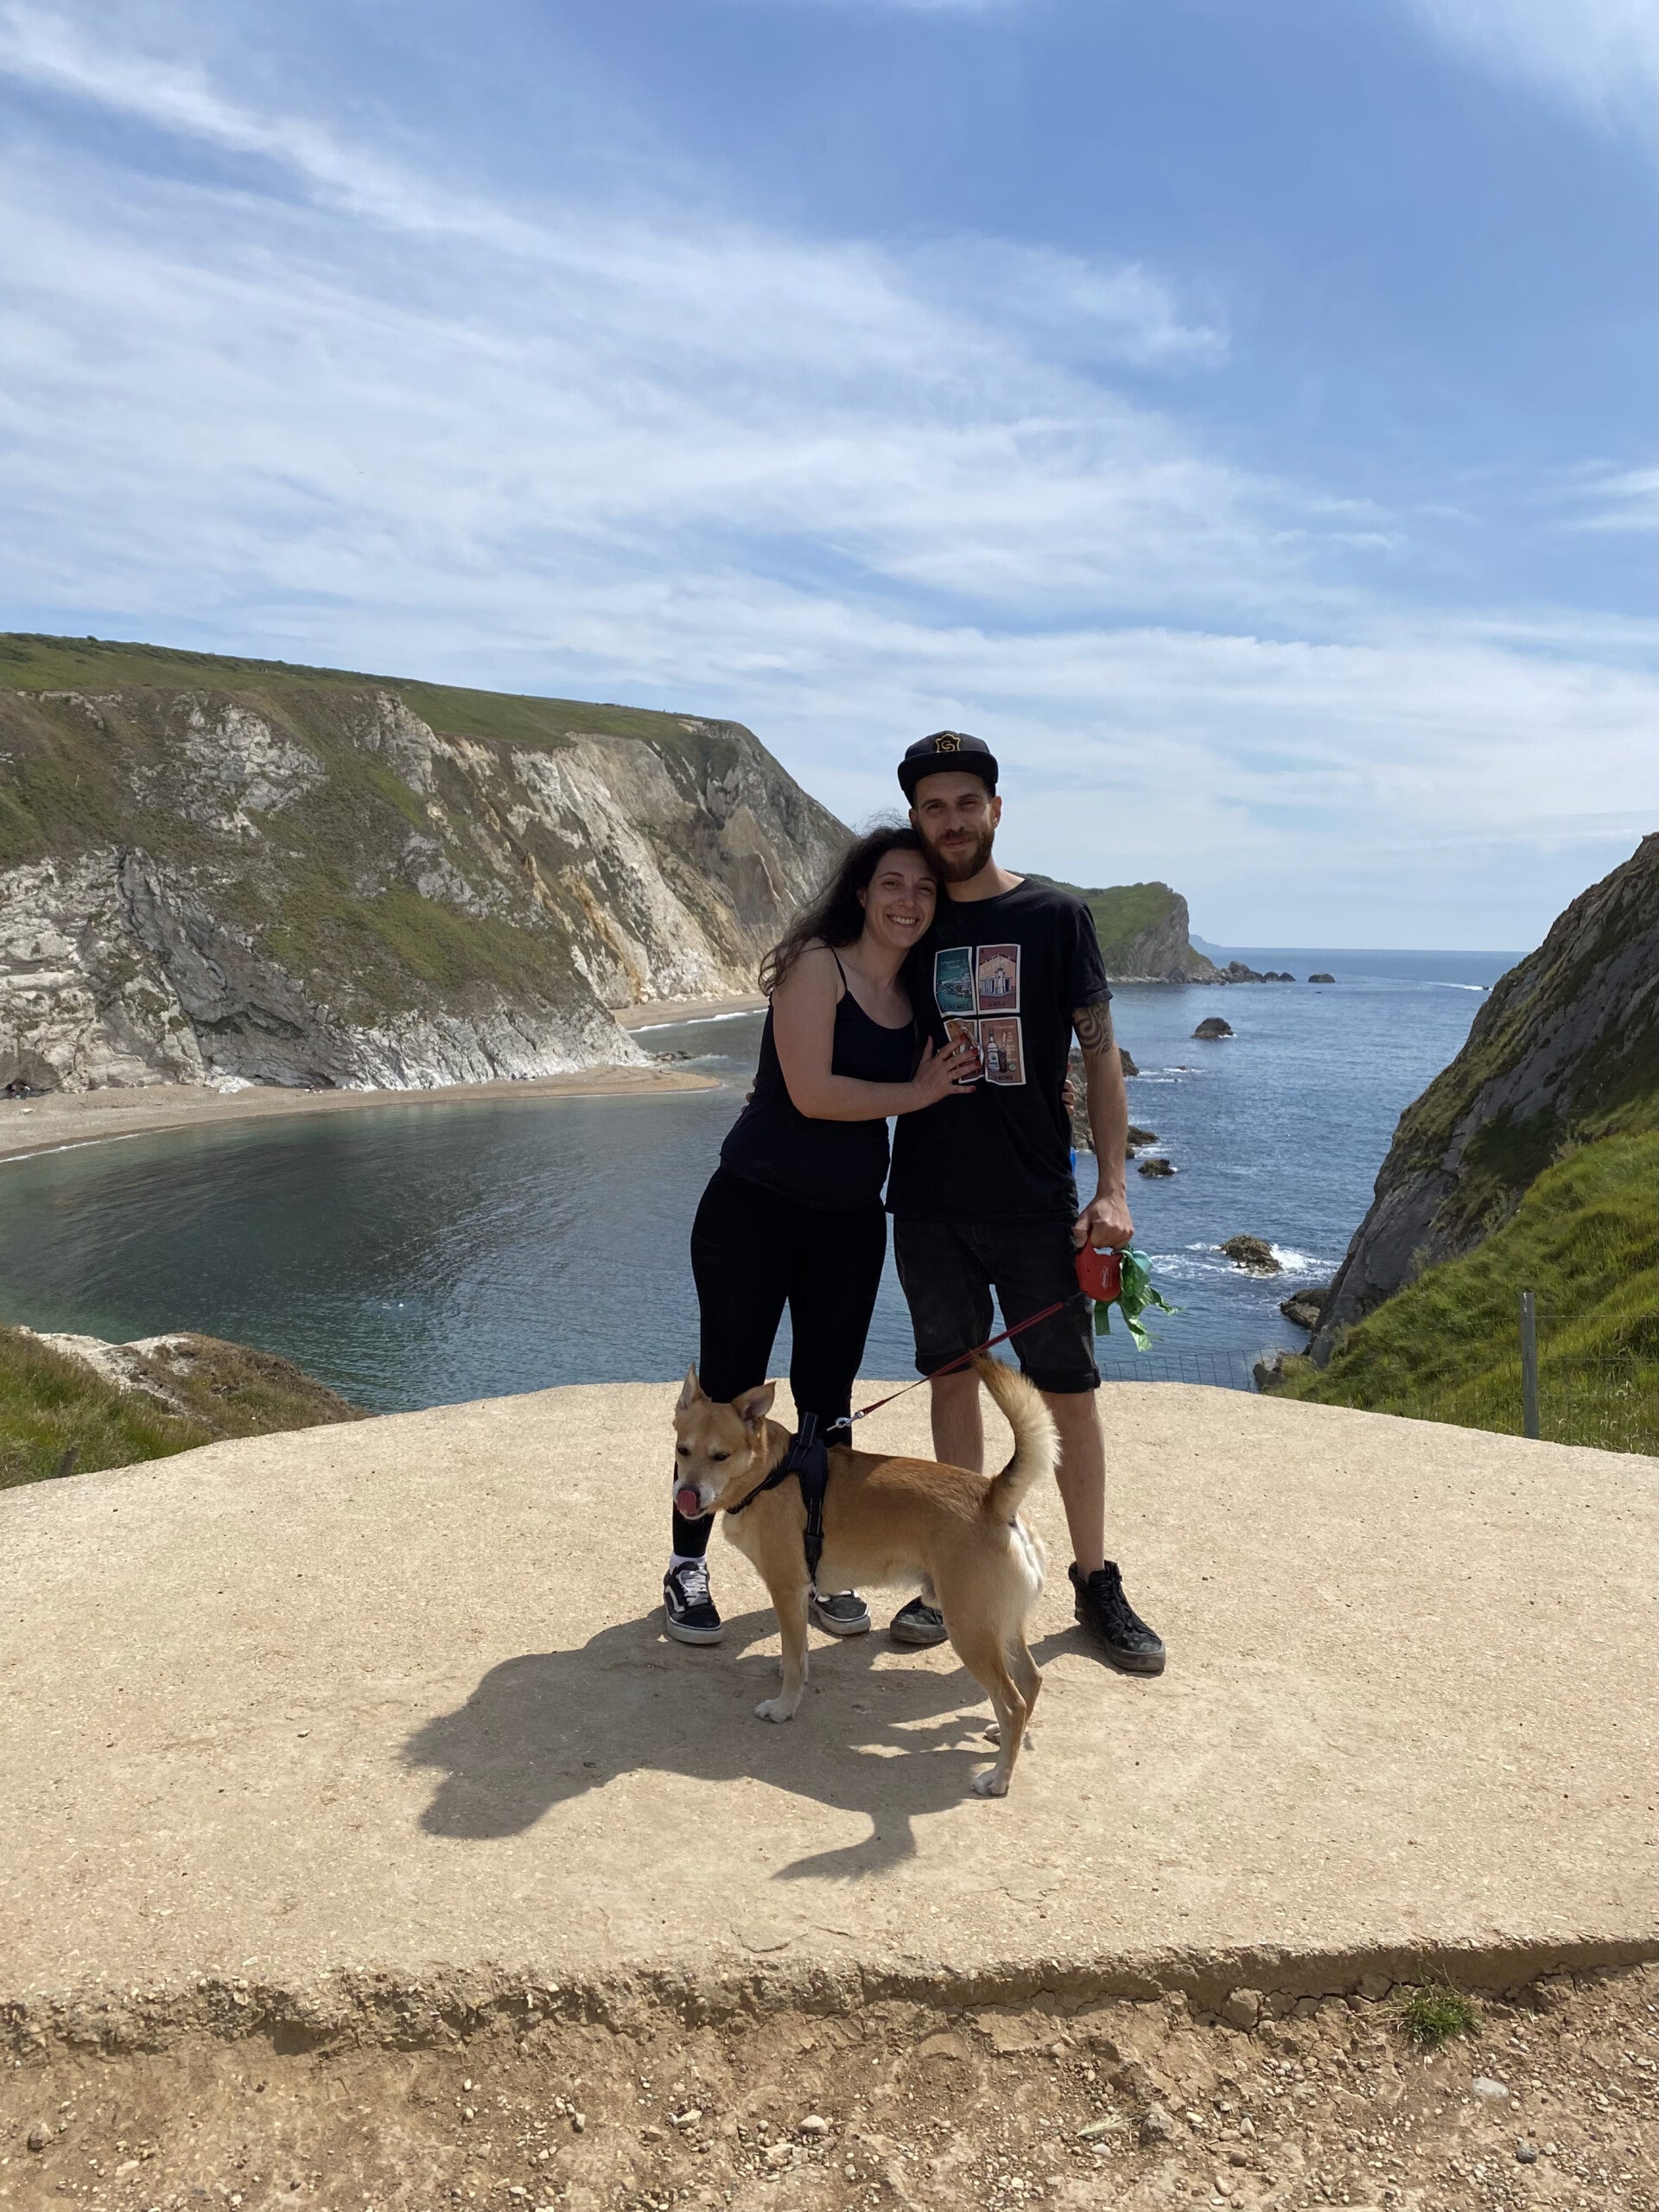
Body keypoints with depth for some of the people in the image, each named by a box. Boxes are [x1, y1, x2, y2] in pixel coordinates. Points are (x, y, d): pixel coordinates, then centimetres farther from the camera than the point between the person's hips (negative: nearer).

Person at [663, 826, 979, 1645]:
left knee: (827, 1396, 12)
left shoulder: (917, 997, 8)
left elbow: (931, 1101, 10)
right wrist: (917, 1092, -15)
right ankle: (687, 1564, 18)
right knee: (728, 1387, 3)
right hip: (756, 1207, -5)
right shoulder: (816, 964, -12)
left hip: (851, 1221, 6)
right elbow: (810, 1092, -21)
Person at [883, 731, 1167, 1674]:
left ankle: (1097, 1581, 20)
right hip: (929, 1205, 3)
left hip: (1036, 1207, -2)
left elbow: (1100, 1053, -2)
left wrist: (1111, 1189, -8)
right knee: (953, 1382, 11)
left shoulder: (1056, 916, -1)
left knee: (1071, 1394, 4)